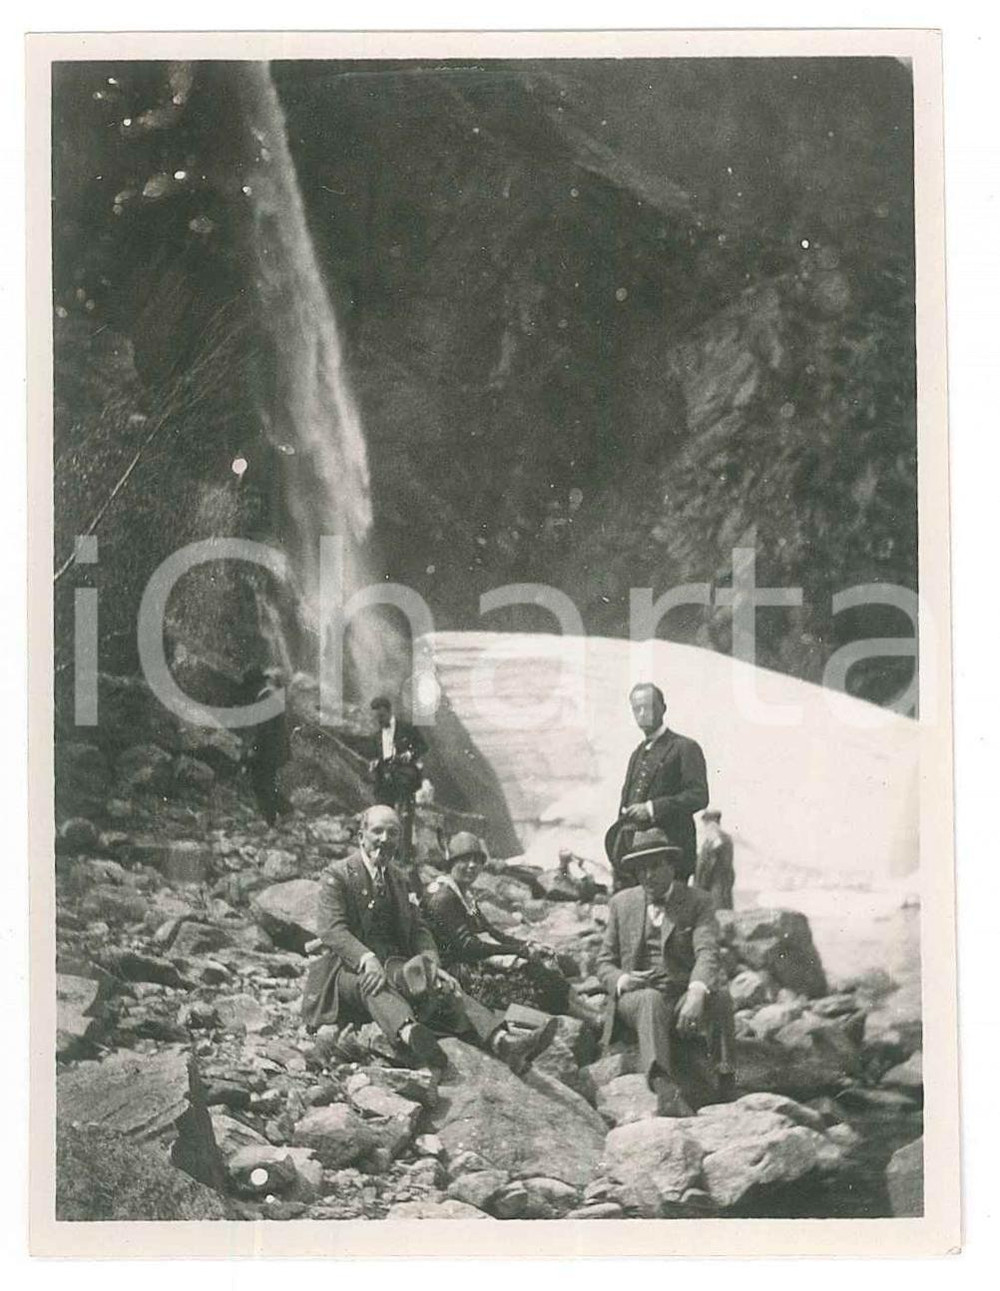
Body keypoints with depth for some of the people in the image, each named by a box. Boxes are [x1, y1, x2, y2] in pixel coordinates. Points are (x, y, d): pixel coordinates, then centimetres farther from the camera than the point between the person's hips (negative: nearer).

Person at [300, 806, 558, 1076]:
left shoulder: (398, 880, 20)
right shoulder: (336, 876, 0)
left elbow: (418, 929, 11)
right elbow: (331, 929, -14)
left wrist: (432, 963, -11)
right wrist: (367, 959, -32)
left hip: (393, 965, 5)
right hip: (349, 968, -5)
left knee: (443, 986, -22)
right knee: (373, 983, -38)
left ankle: (502, 1041, -44)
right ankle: (409, 1034, -70)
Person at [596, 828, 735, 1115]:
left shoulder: (698, 902, 7)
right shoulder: (621, 903, 15)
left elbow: (707, 953, -10)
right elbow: (605, 962, 15)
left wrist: (696, 993, -32)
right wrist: (622, 980, -11)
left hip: (684, 997, 0)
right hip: (635, 999, 0)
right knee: (651, 999, -36)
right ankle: (664, 1089, -56)